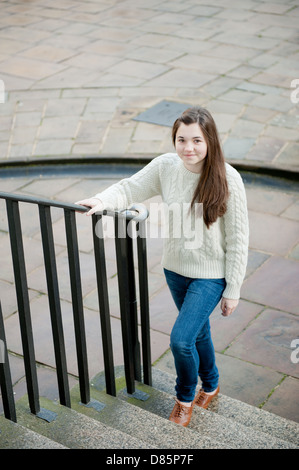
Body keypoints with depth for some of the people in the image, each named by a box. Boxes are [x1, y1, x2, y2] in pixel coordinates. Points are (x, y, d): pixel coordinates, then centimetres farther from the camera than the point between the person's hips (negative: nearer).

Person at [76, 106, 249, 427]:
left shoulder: (227, 179, -21)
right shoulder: (166, 166, -11)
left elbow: (237, 239, -15)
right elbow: (130, 188, 3)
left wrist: (233, 290, -10)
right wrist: (103, 200, -19)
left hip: (210, 275, -4)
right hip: (175, 268, 5)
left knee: (180, 339, -11)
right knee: (198, 331, 23)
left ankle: (185, 396, 20)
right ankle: (210, 385, 50)